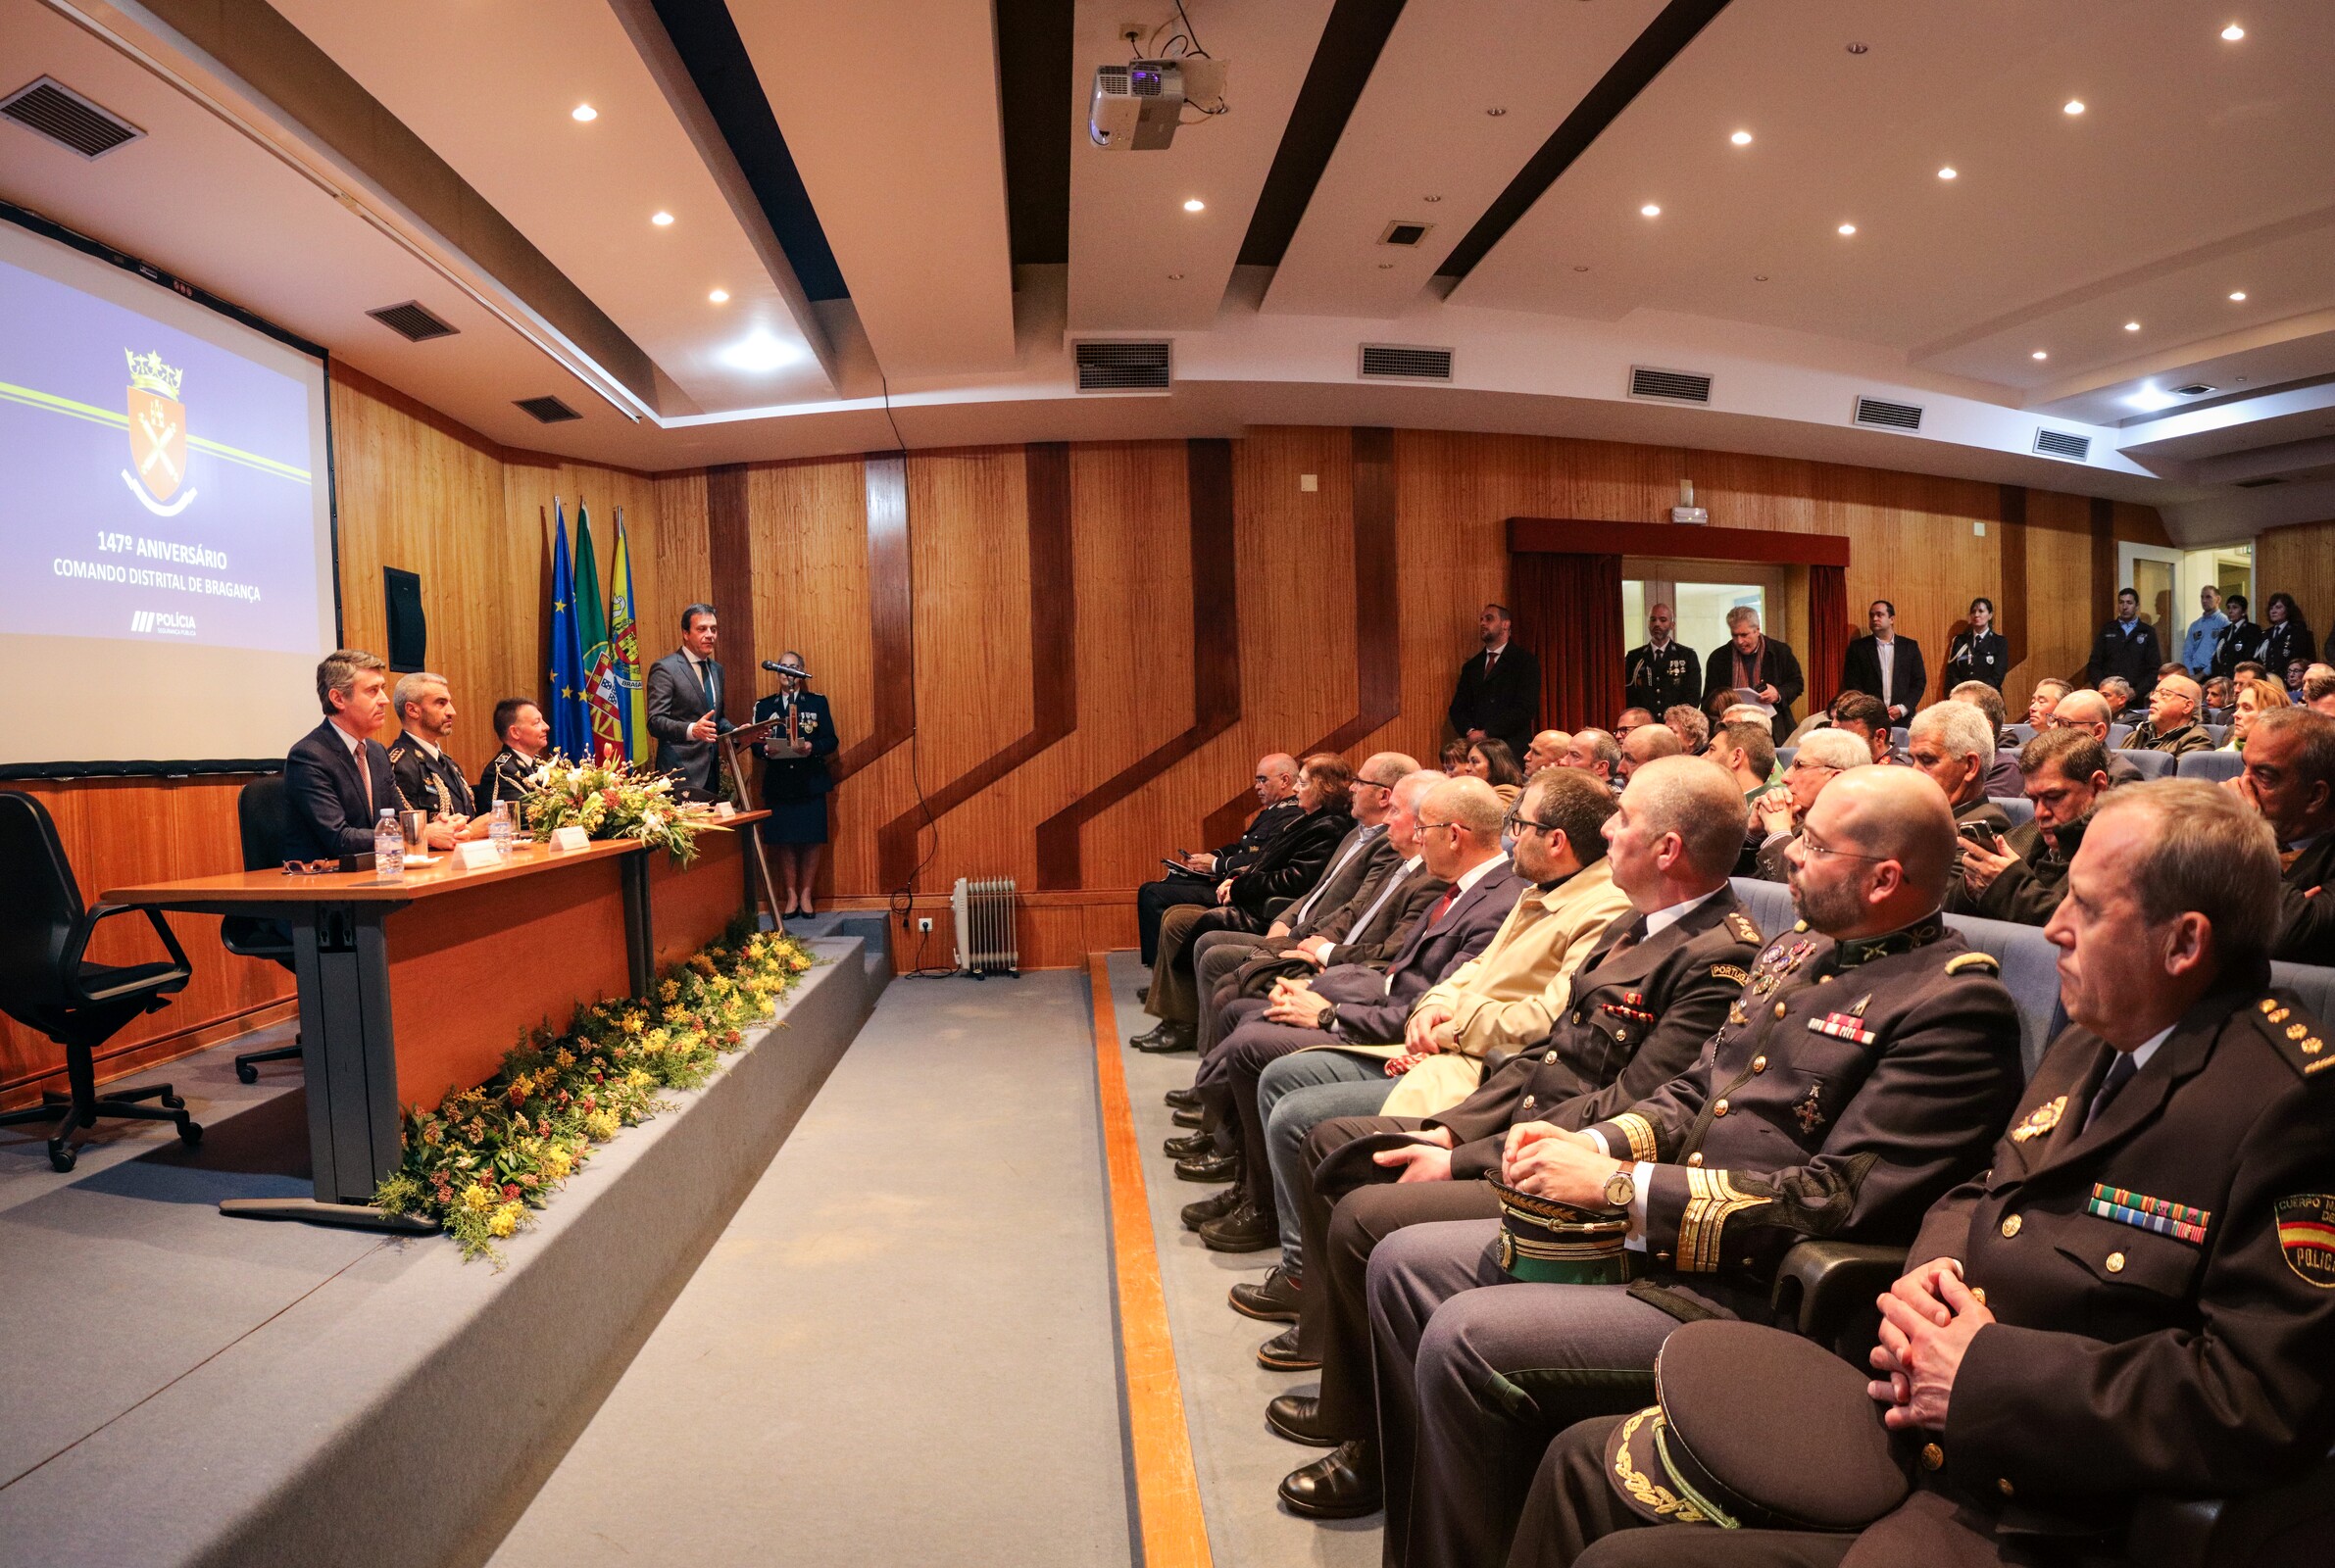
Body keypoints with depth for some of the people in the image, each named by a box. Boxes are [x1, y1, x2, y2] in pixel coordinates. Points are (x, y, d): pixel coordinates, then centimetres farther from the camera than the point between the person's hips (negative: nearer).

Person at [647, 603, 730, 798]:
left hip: (710, 769, 7)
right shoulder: (665, 668, -7)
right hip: (682, 772, -7)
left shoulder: (716, 669, 16)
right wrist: (692, 730, -31)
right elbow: (655, 722, -14)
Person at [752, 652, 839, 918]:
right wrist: (765, 749, -16)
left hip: (811, 783, -1)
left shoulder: (817, 702, 8)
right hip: (777, 784, 1)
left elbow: (831, 741, 1)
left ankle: (806, 896, 11)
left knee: (811, 841, 0)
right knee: (783, 842, 1)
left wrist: (813, 747, -18)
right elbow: (756, 743, 6)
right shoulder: (764, 706, 12)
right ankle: (791, 897, 11)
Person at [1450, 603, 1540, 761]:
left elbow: (1526, 708, -10)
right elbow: (1458, 708, 13)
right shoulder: (1471, 666, 17)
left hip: (1512, 749, -4)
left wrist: (1486, 733, -12)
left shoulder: (1525, 662, 0)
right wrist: (1470, 731, -8)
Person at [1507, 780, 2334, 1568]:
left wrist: (1985, 1372, -20)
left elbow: (2262, 1404, -25)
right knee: (1584, 1464, 4)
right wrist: (1925, 1274, -2)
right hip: (1902, 1428, 8)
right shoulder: (2091, 1042, 11)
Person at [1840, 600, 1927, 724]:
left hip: (1903, 719, 1)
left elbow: (1919, 681, 7)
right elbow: (1852, 684, -1)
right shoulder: (1857, 647, 4)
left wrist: (1902, 708, -7)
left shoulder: (1910, 646, 9)